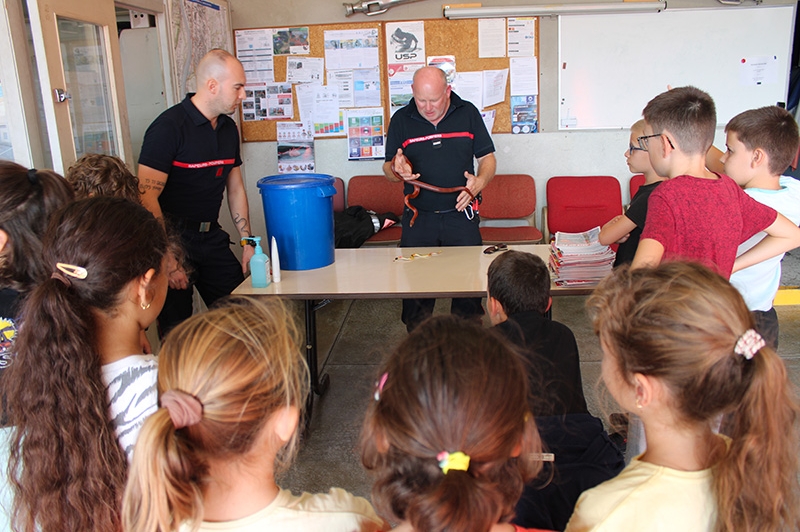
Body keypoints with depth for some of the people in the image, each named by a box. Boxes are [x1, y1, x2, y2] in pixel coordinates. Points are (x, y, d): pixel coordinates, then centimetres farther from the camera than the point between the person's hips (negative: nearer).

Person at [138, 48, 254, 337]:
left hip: (211, 237, 7)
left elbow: (235, 189, 16)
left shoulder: (228, 128, 8)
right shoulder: (169, 127, -15)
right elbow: (147, 199, -19)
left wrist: (248, 242, 10)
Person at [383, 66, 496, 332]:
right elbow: (388, 168, 7)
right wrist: (397, 171, -18)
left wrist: (479, 182, -15)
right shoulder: (401, 119, 1)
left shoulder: (468, 113, 1)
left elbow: (488, 158, 6)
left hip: (461, 215, 0)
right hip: (418, 218, 0)